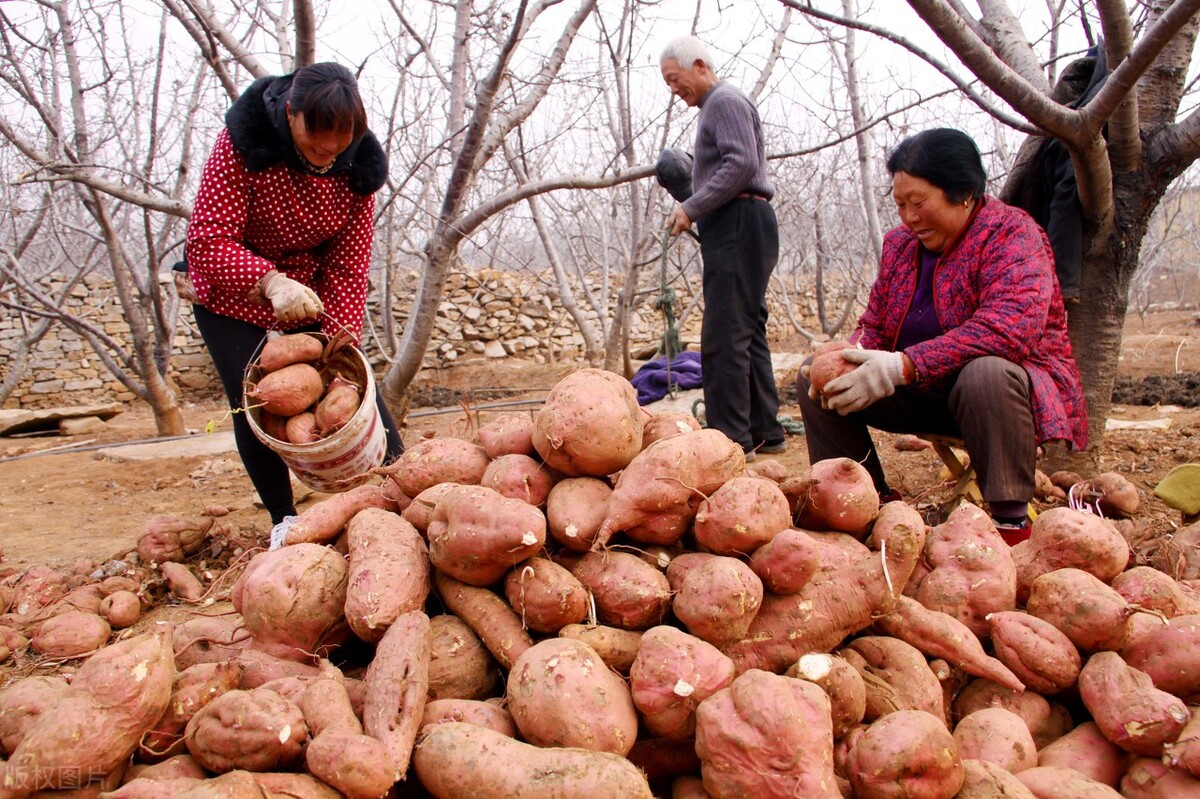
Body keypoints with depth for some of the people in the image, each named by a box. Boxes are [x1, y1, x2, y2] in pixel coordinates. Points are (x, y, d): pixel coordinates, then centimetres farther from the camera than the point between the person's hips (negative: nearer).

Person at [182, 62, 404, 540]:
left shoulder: (358, 164, -15)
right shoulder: (243, 142, -26)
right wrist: (270, 281, -49)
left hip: (311, 296, 3)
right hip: (232, 297, -2)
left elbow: (349, 266, -14)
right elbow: (207, 239, -31)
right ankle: (283, 519, 10)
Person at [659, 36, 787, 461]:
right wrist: (694, 210, 13)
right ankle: (765, 431, 15)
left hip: (739, 225, -11)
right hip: (735, 228, 11)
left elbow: (741, 163, -19)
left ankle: (732, 439, -13)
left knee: (724, 336, -14)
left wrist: (691, 208, -18)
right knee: (748, 334, 10)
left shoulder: (725, 101, -5)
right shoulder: (716, 106, 26)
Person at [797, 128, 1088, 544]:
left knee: (985, 373, -40)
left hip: (1003, 385, -6)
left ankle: (1011, 522, -26)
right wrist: (849, 359, -18)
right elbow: (873, 326, 8)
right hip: (925, 395, 7)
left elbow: (1009, 327, -33)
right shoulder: (899, 242, 5)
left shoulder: (1012, 234, -16)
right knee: (816, 377, -6)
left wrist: (903, 367, -39)